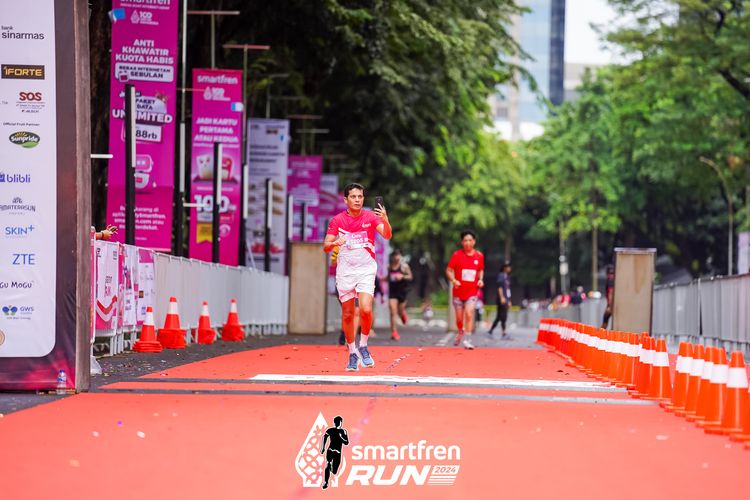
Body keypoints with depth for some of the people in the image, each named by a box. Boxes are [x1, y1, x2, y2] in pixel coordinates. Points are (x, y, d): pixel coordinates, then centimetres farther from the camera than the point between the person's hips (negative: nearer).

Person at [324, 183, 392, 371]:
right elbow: (326, 246, 0)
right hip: (345, 270, 1)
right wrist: (334, 243, -23)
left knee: (366, 310, -19)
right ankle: (352, 353, 18)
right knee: (347, 314, 4)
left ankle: (363, 347, 2)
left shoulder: (371, 217, -2)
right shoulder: (337, 220, 1)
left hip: (366, 270, -1)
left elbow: (387, 235, -16)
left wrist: (385, 220, -36)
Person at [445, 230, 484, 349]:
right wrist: (453, 280, -21)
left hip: (472, 291, 0)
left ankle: (467, 340, -15)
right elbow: (448, 270, -2)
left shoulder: (479, 256, 2)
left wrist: (480, 279, -2)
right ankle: (460, 332, 39)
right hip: (458, 291, 0)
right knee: (459, 318, 8)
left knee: (469, 314, -18)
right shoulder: (457, 255, -5)